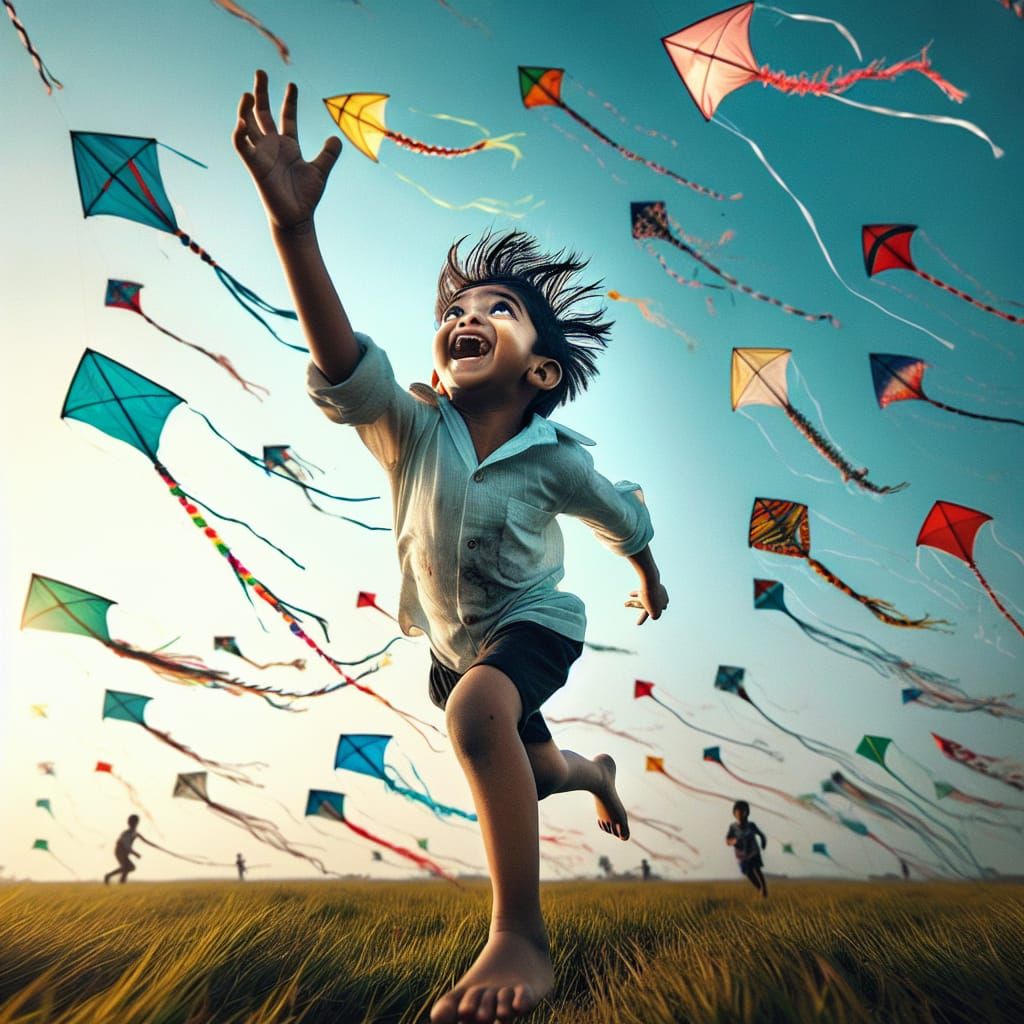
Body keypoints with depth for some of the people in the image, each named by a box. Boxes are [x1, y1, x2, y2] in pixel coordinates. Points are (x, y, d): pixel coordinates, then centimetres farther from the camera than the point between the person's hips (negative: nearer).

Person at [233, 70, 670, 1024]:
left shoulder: (554, 457, -23)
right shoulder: (413, 432, -21)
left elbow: (623, 515, -3)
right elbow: (341, 367, -40)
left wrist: (650, 579, 16)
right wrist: (294, 227, -55)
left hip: (532, 623, -4)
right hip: (453, 640, 4)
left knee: (477, 711, -39)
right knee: (520, 770, 26)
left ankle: (520, 938, -28)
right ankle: (590, 770, 63)